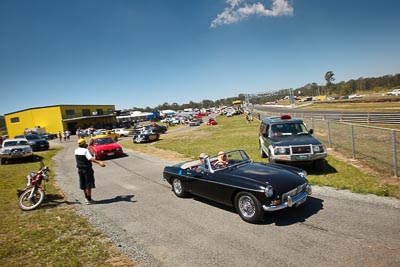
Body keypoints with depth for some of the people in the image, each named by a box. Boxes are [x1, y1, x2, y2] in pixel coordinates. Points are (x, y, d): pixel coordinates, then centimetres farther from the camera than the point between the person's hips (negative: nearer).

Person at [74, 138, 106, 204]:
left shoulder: (76, 151, 6)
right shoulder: (85, 150, -17)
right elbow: (91, 159, -30)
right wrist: (99, 162, -39)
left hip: (80, 169, 8)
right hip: (87, 169, -7)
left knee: (83, 185, 17)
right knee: (88, 185, 0)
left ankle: (86, 198, 31)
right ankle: (89, 200, 3)